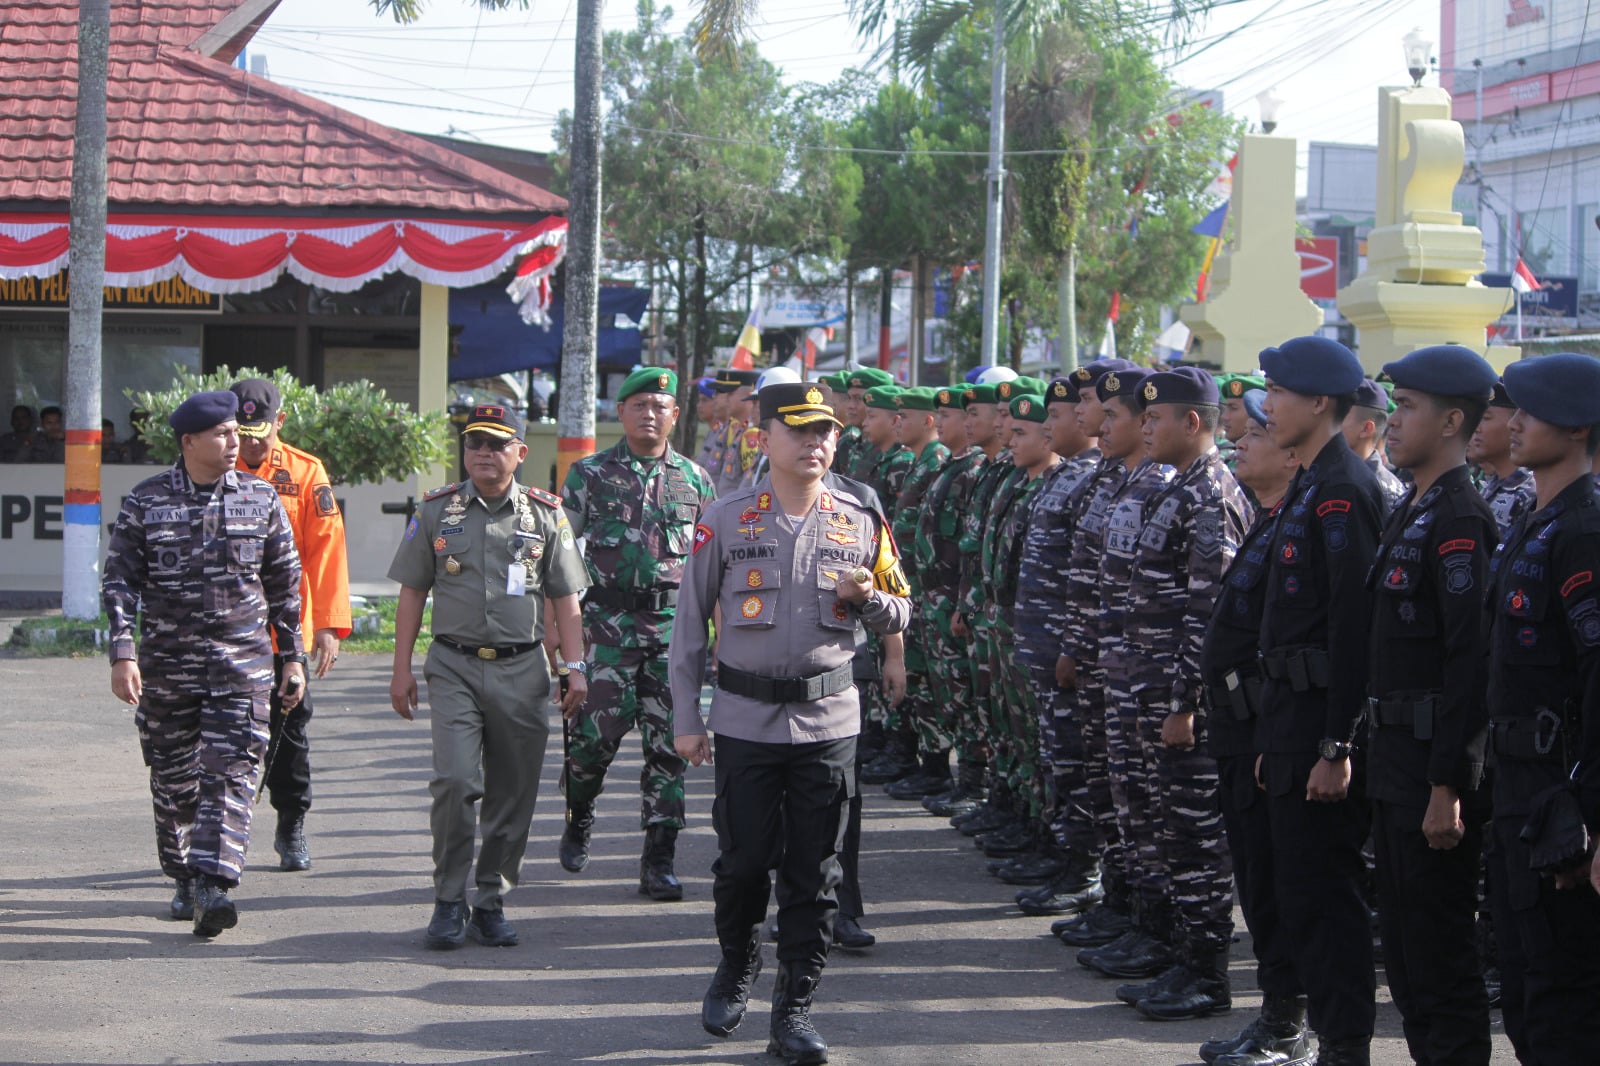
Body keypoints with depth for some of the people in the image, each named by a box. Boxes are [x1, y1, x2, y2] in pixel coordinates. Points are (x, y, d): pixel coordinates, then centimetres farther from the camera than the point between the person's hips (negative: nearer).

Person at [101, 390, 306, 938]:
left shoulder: (261, 498, 4)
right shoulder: (146, 501, 0)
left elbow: (285, 583, 11)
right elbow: (119, 580, -1)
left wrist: (293, 658, 10)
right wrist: (123, 652, -12)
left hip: (244, 662, 0)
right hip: (167, 662, 0)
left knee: (230, 775, -12)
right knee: (173, 780, 9)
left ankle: (213, 886, -19)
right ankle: (184, 879, 26)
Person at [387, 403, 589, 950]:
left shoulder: (546, 515, 7)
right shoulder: (436, 512, 6)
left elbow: (565, 598, 9)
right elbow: (412, 594, 9)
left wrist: (574, 667, 0)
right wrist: (402, 670, 5)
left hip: (521, 669, 1)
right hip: (454, 665, -1)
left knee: (513, 794, 3)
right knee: (455, 781, -14)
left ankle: (492, 904, 16)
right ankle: (449, 901, 0)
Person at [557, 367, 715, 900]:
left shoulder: (695, 479, 11)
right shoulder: (590, 474, 5)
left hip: (674, 624, 2)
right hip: (608, 619, -2)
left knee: (669, 742, -1)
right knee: (600, 729, -11)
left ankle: (658, 861, 5)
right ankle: (578, 818, 19)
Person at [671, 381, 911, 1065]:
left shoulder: (861, 523, 5)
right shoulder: (725, 520, -1)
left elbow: (899, 617, 13)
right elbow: (690, 623, 3)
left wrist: (869, 597, -10)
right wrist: (686, 720, 0)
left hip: (828, 720, 1)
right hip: (744, 720, -1)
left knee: (813, 873, 3)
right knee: (743, 859, 5)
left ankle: (794, 1010, 12)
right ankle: (736, 966, 33)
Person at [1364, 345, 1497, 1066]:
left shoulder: (1459, 519, -16)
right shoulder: (1410, 511, 14)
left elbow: (1471, 660, -21)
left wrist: (1447, 787, -22)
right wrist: (1383, 758, 18)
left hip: (1435, 763, -10)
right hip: (1396, 761, 10)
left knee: (1440, 949, -3)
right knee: (1403, 938, 15)